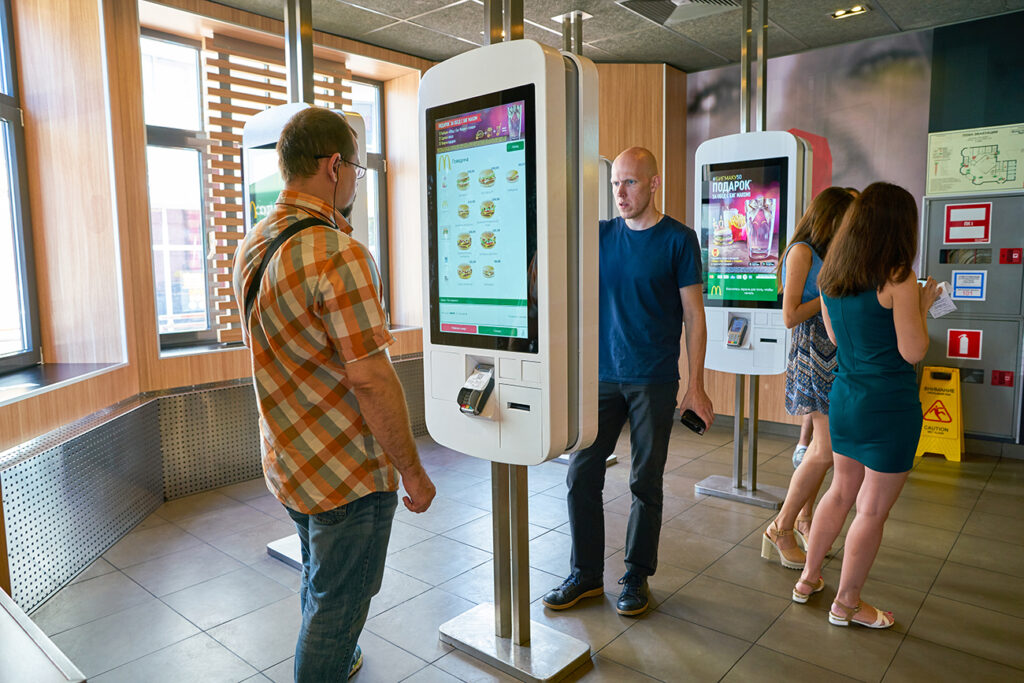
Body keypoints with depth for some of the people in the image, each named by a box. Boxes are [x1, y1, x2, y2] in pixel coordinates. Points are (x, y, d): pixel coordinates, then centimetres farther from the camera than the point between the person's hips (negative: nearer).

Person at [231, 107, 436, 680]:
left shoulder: (253, 246, 4)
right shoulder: (340, 256, -24)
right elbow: (371, 379, -26)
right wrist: (413, 473, -15)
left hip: (288, 462, 9)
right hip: (349, 473, -9)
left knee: (319, 581, 29)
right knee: (339, 602, 11)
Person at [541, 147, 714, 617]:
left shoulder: (678, 239, -3)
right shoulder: (599, 235, 7)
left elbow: (694, 316, -3)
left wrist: (696, 385, -6)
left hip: (654, 381, -3)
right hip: (602, 376, 4)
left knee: (645, 482, 7)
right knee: (581, 475, 4)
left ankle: (636, 577, 26)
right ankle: (586, 575, 21)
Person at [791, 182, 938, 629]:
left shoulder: (830, 277, 3)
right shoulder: (898, 279, -17)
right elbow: (913, 352, -15)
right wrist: (923, 305, 0)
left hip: (844, 396, 7)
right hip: (890, 405, -7)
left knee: (841, 492, 22)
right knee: (872, 510, 7)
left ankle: (808, 578, 32)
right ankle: (847, 604, 21)